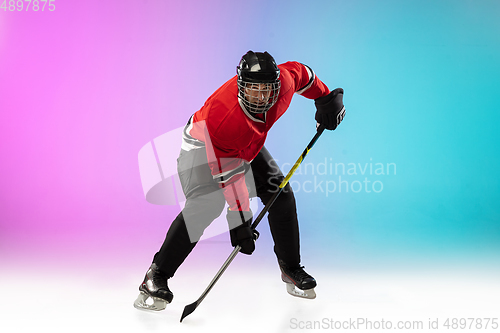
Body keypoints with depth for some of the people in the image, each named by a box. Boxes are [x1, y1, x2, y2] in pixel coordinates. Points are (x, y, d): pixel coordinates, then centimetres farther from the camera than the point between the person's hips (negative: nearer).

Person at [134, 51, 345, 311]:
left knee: (280, 194, 0)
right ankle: (156, 275, -10)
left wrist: (325, 99, 6)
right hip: (205, 144, -6)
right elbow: (228, 176, -36)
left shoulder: (284, 81, -26)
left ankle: (290, 268, 17)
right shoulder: (223, 115, -41)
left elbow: (300, 73, 0)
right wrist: (239, 220, -33)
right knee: (203, 206, -25)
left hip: (248, 145, 7)